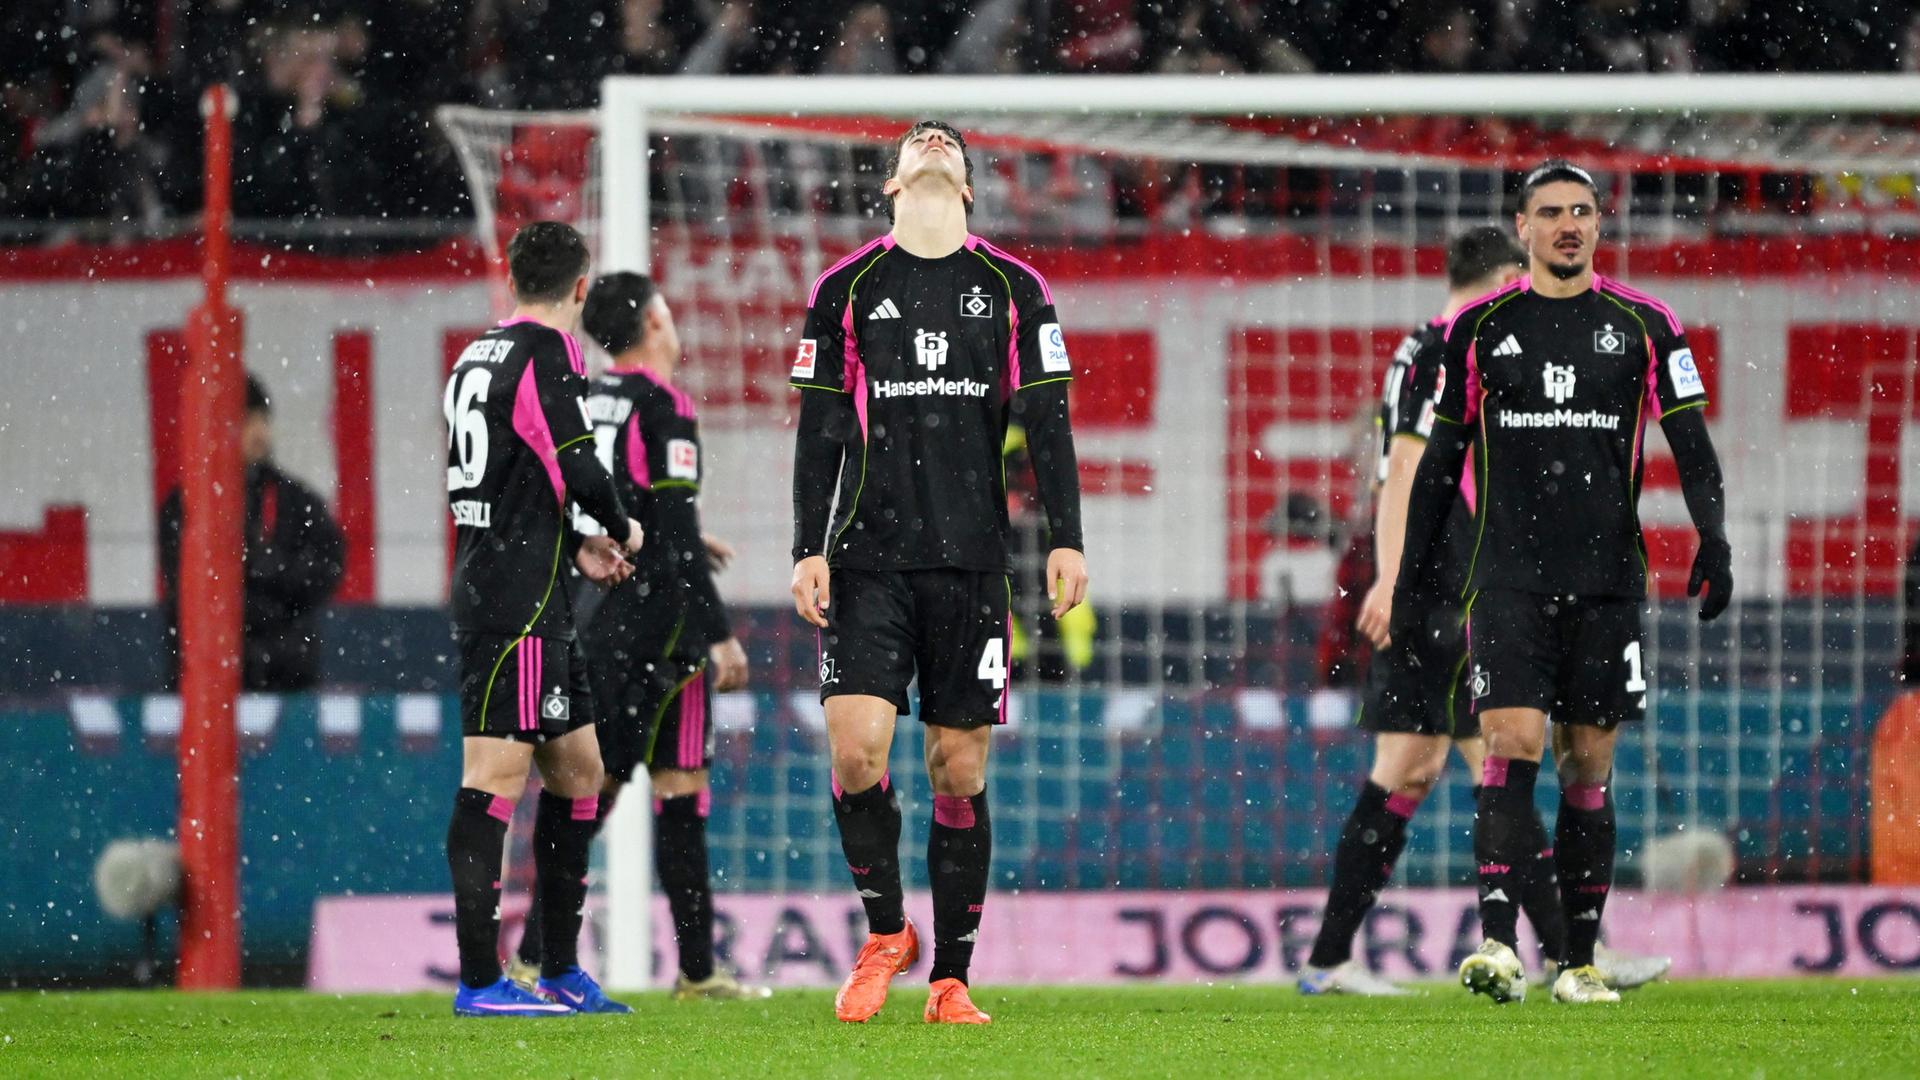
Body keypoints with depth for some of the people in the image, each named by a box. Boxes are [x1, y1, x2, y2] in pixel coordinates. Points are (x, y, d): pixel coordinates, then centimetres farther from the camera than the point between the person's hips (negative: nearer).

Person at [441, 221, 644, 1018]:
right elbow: (577, 468, -18)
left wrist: (574, 551, 17)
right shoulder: (546, 352, -10)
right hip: (516, 607, -10)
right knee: (494, 777, -11)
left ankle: (560, 972, 17)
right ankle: (479, 981, -13)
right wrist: (621, 531, 1)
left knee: (578, 772, 14)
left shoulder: (479, 356, 17)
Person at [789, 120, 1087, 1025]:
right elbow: (820, 430, 7)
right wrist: (808, 550, 0)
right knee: (856, 746, -14)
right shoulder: (846, 290, 8)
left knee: (960, 769, 1)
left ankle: (950, 980, 8)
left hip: (971, 561, 1)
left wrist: (1066, 541, -2)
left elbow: (1046, 421, 7)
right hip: (868, 559, -1)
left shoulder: (1013, 290, 9)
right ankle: (885, 933, 7)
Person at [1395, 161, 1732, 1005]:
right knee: (1512, 744, -15)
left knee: (1589, 765, 3)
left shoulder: (1644, 327, 6)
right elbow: (1440, 461, 12)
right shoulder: (1479, 330, 7)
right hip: (1509, 578, -1)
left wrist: (1713, 538, -10)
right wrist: (1411, 575, 11)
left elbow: (1692, 444, 5)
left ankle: (1579, 961, 6)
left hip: (1607, 578, 1)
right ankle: (1496, 940, -22)